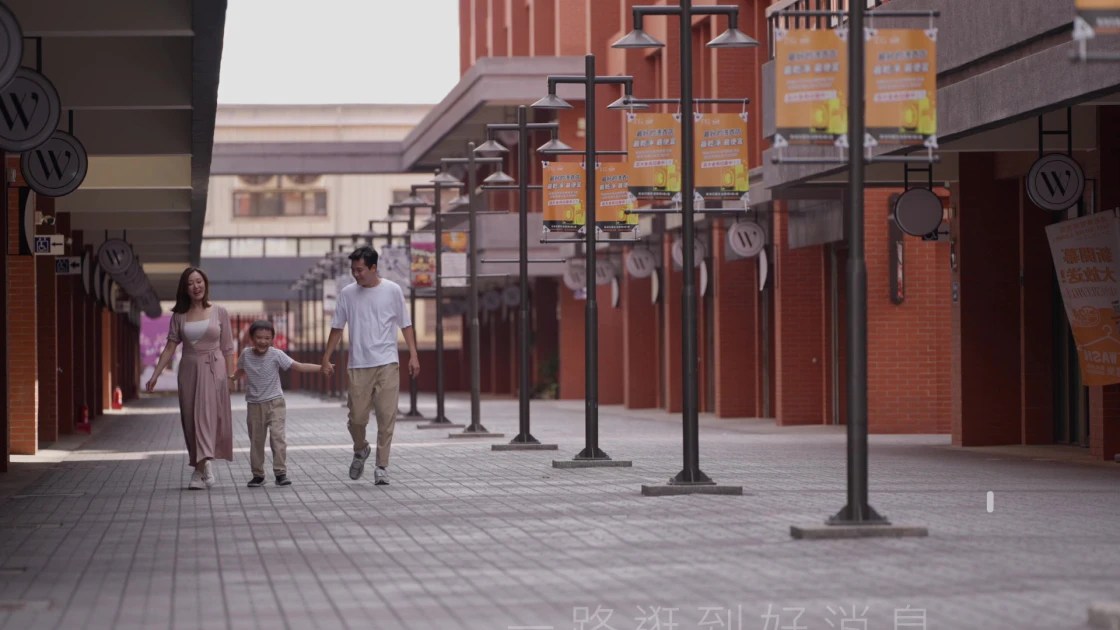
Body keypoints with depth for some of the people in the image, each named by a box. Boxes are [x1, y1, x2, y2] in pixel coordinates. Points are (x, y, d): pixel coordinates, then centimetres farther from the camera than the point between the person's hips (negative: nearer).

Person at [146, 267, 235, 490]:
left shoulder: (219, 313, 3)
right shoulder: (179, 316, 8)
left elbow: (227, 348, 4)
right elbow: (169, 348, 7)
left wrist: (230, 377, -1)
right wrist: (155, 375, -1)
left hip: (213, 370, -3)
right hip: (189, 370, 3)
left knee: (206, 413, -17)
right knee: (190, 419, 2)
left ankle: (204, 465, -26)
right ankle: (200, 468, 8)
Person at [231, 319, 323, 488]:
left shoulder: (276, 355, -11)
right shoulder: (246, 354, -2)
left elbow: (298, 366, -15)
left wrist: (321, 368, -23)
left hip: (275, 403, -3)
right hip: (254, 405, 3)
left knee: (277, 436, -15)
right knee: (256, 441, 8)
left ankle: (280, 473, -11)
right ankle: (258, 475, 18)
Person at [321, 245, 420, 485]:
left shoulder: (392, 290, 1)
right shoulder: (347, 294, 5)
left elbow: (405, 325, 6)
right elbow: (337, 328, 12)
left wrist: (413, 355, -1)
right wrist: (326, 358, 9)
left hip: (387, 363, -1)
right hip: (358, 364, 1)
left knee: (387, 416, -5)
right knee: (357, 416, 0)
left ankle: (382, 467, 1)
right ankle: (360, 451, 30)